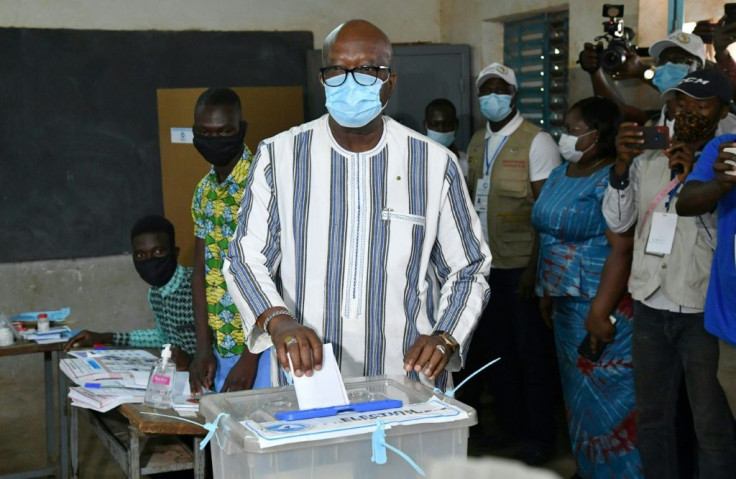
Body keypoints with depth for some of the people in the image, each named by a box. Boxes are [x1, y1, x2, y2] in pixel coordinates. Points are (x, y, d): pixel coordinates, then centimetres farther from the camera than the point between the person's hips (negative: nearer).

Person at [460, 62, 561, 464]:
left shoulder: (536, 142, -10)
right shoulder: (476, 142, 11)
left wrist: (535, 268, -17)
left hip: (522, 266, -6)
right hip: (486, 265, 6)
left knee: (531, 353, 4)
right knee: (494, 349, 14)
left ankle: (539, 435, 19)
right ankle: (509, 424, 30)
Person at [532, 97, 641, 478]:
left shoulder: (611, 181, -16)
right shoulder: (560, 174, 11)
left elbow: (622, 249, -23)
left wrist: (600, 311, -26)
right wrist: (546, 291, 16)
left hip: (600, 306, -9)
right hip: (566, 304, 9)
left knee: (607, 394, -2)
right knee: (579, 390, 17)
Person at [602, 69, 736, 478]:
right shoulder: (646, 163, 8)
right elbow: (618, 222, 0)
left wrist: (693, 181, -18)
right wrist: (622, 165, -11)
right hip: (650, 308, 4)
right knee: (652, 417, 15)